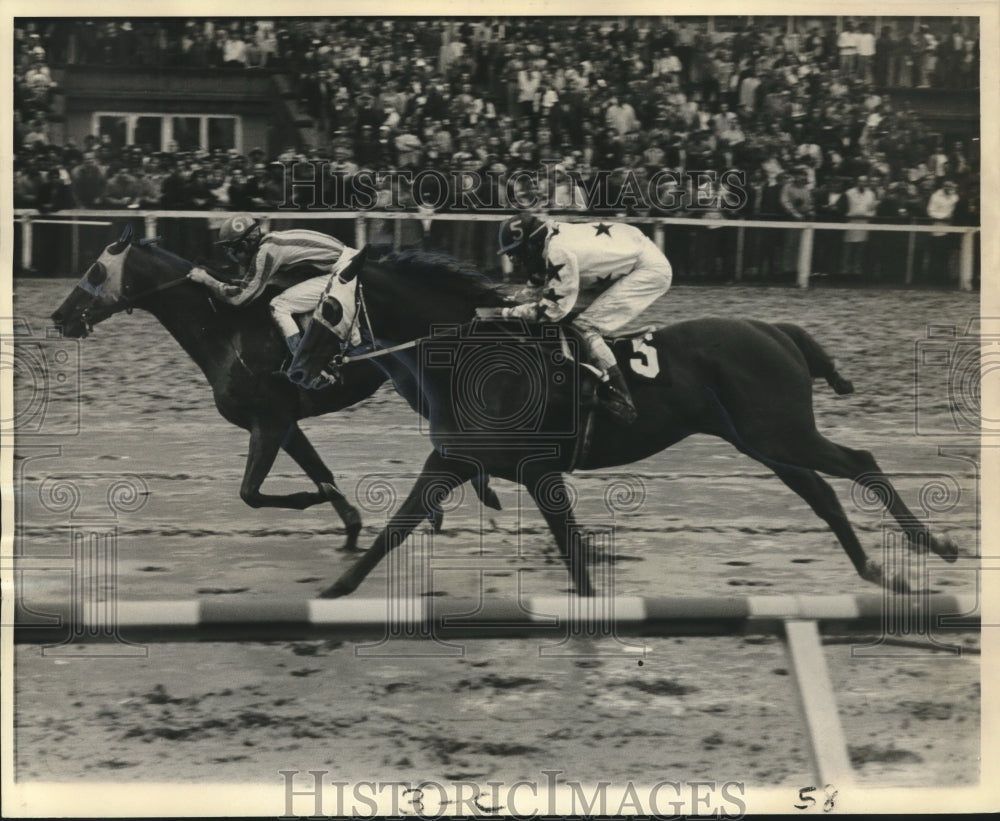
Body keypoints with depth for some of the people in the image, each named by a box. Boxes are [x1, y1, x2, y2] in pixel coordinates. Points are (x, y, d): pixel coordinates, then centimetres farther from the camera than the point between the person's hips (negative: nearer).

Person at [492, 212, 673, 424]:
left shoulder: (558, 251, -23)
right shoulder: (555, 235, 4)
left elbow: (552, 308, -21)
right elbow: (551, 292, 15)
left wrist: (508, 312, -14)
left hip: (651, 271, -10)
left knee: (585, 327, -13)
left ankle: (620, 401, -15)